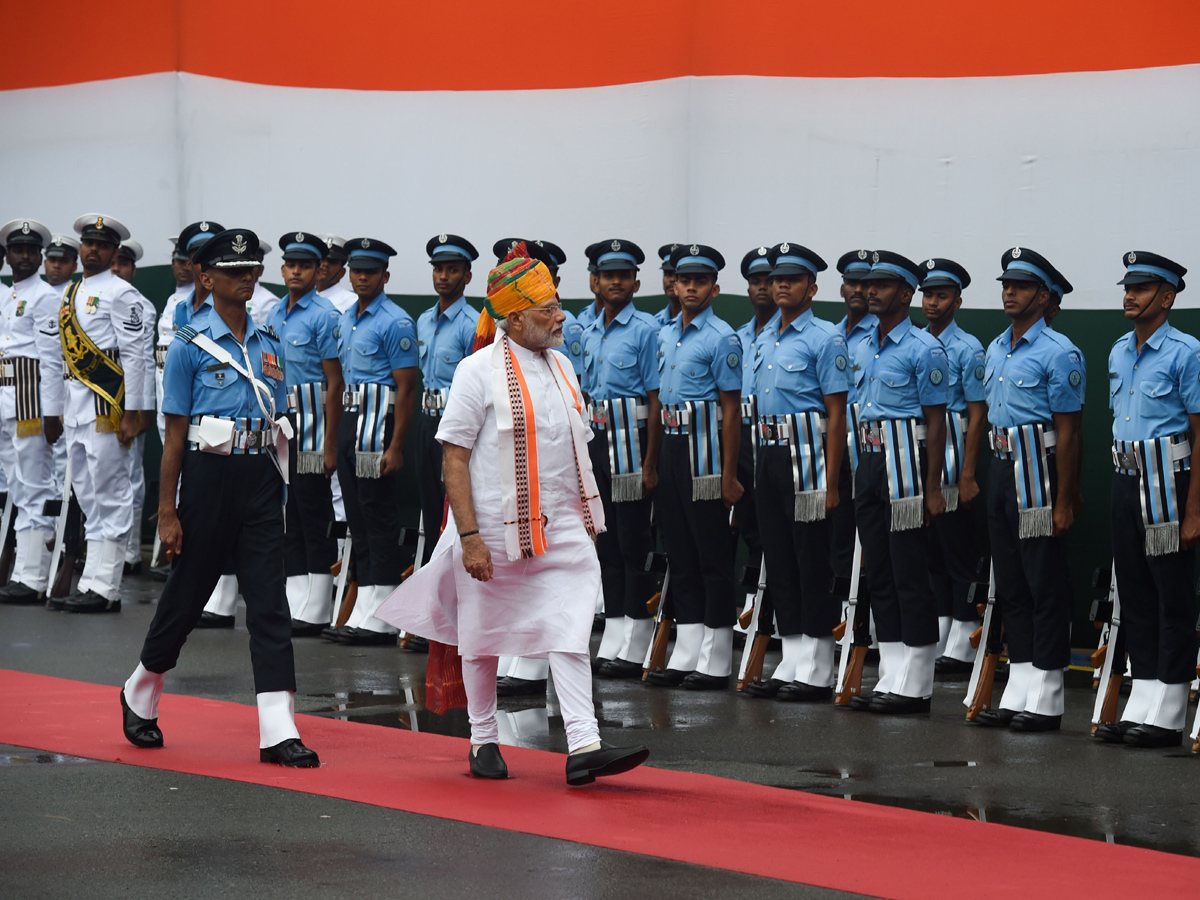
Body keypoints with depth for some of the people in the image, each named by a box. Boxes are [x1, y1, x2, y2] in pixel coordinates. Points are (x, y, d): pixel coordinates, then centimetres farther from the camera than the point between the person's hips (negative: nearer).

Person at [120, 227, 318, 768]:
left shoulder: (268, 345, 10)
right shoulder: (190, 346, -4)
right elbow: (175, 433, -5)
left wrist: (277, 488, 9)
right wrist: (167, 511, -7)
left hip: (261, 479, 4)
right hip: (209, 474, -4)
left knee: (269, 600, -5)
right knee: (188, 592, 8)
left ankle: (278, 731, -9)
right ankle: (139, 697, 31)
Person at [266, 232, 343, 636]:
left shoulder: (324, 316, -9)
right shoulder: (274, 316, 13)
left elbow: (334, 383, -11)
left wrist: (330, 444, -15)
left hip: (309, 421, -8)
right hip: (277, 422, 8)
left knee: (314, 517, -4)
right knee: (287, 517, 10)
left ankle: (315, 613, -2)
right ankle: (293, 605, 15)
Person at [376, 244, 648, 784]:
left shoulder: (559, 365, 10)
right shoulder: (479, 371, -10)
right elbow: (454, 458, -12)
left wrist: (587, 521, 16)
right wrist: (469, 537, -18)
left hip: (561, 530, 5)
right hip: (496, 529, -5)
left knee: (570, 632, -8)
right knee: (484, 637, 10)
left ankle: (584, 748, -14)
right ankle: (484, 741, 26)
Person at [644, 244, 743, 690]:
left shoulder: (721, 338, -9)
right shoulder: (665, 334, 13)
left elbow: (731, 409, -11)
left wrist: (728, 475, -15)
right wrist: (651, 459, 15)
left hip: (703, 448, -8)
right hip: (671, 448, 8)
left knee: (713, 558, -3)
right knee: (680, 556, 10)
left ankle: (715, 664, 1)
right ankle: (685, 657, 16)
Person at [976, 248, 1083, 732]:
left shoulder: (1058, 354, -11)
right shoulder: (995, 350, 14)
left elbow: (1068, 433, -12)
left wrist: (1064, 503, -15)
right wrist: (988, 477, 15)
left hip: (1038, 472, -8)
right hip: (1001, 470, 8)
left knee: (1045, 584, -3)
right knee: (1010, 583, 11)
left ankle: (1046, 700, 0)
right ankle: (1018, 694, 16)